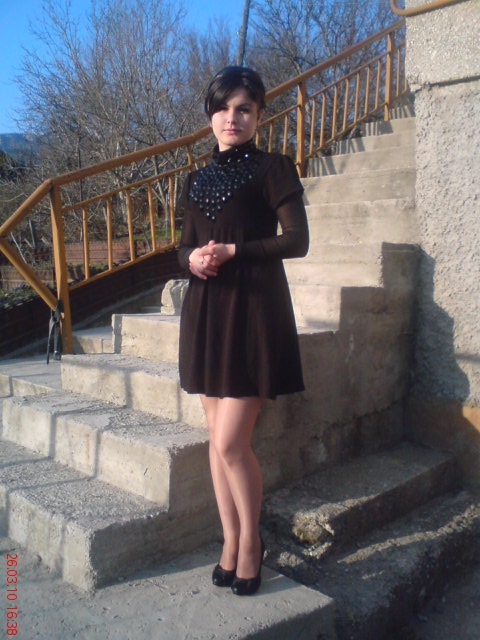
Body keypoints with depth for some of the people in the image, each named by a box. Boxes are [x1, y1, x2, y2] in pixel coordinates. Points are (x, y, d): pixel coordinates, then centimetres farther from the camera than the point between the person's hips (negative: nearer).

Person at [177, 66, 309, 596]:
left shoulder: (272, 169, -1)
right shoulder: (197, 180, 15)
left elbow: (297, 240, -8)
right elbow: (186, 247, 16)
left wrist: (232, 251, -13)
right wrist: (193, 259, -6)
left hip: (253, 312, -6)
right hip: (205, 313, 6)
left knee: (231, 442, -7)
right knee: (218, 440, 9)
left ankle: (251, 543, 16)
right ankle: (231, 542, 24)